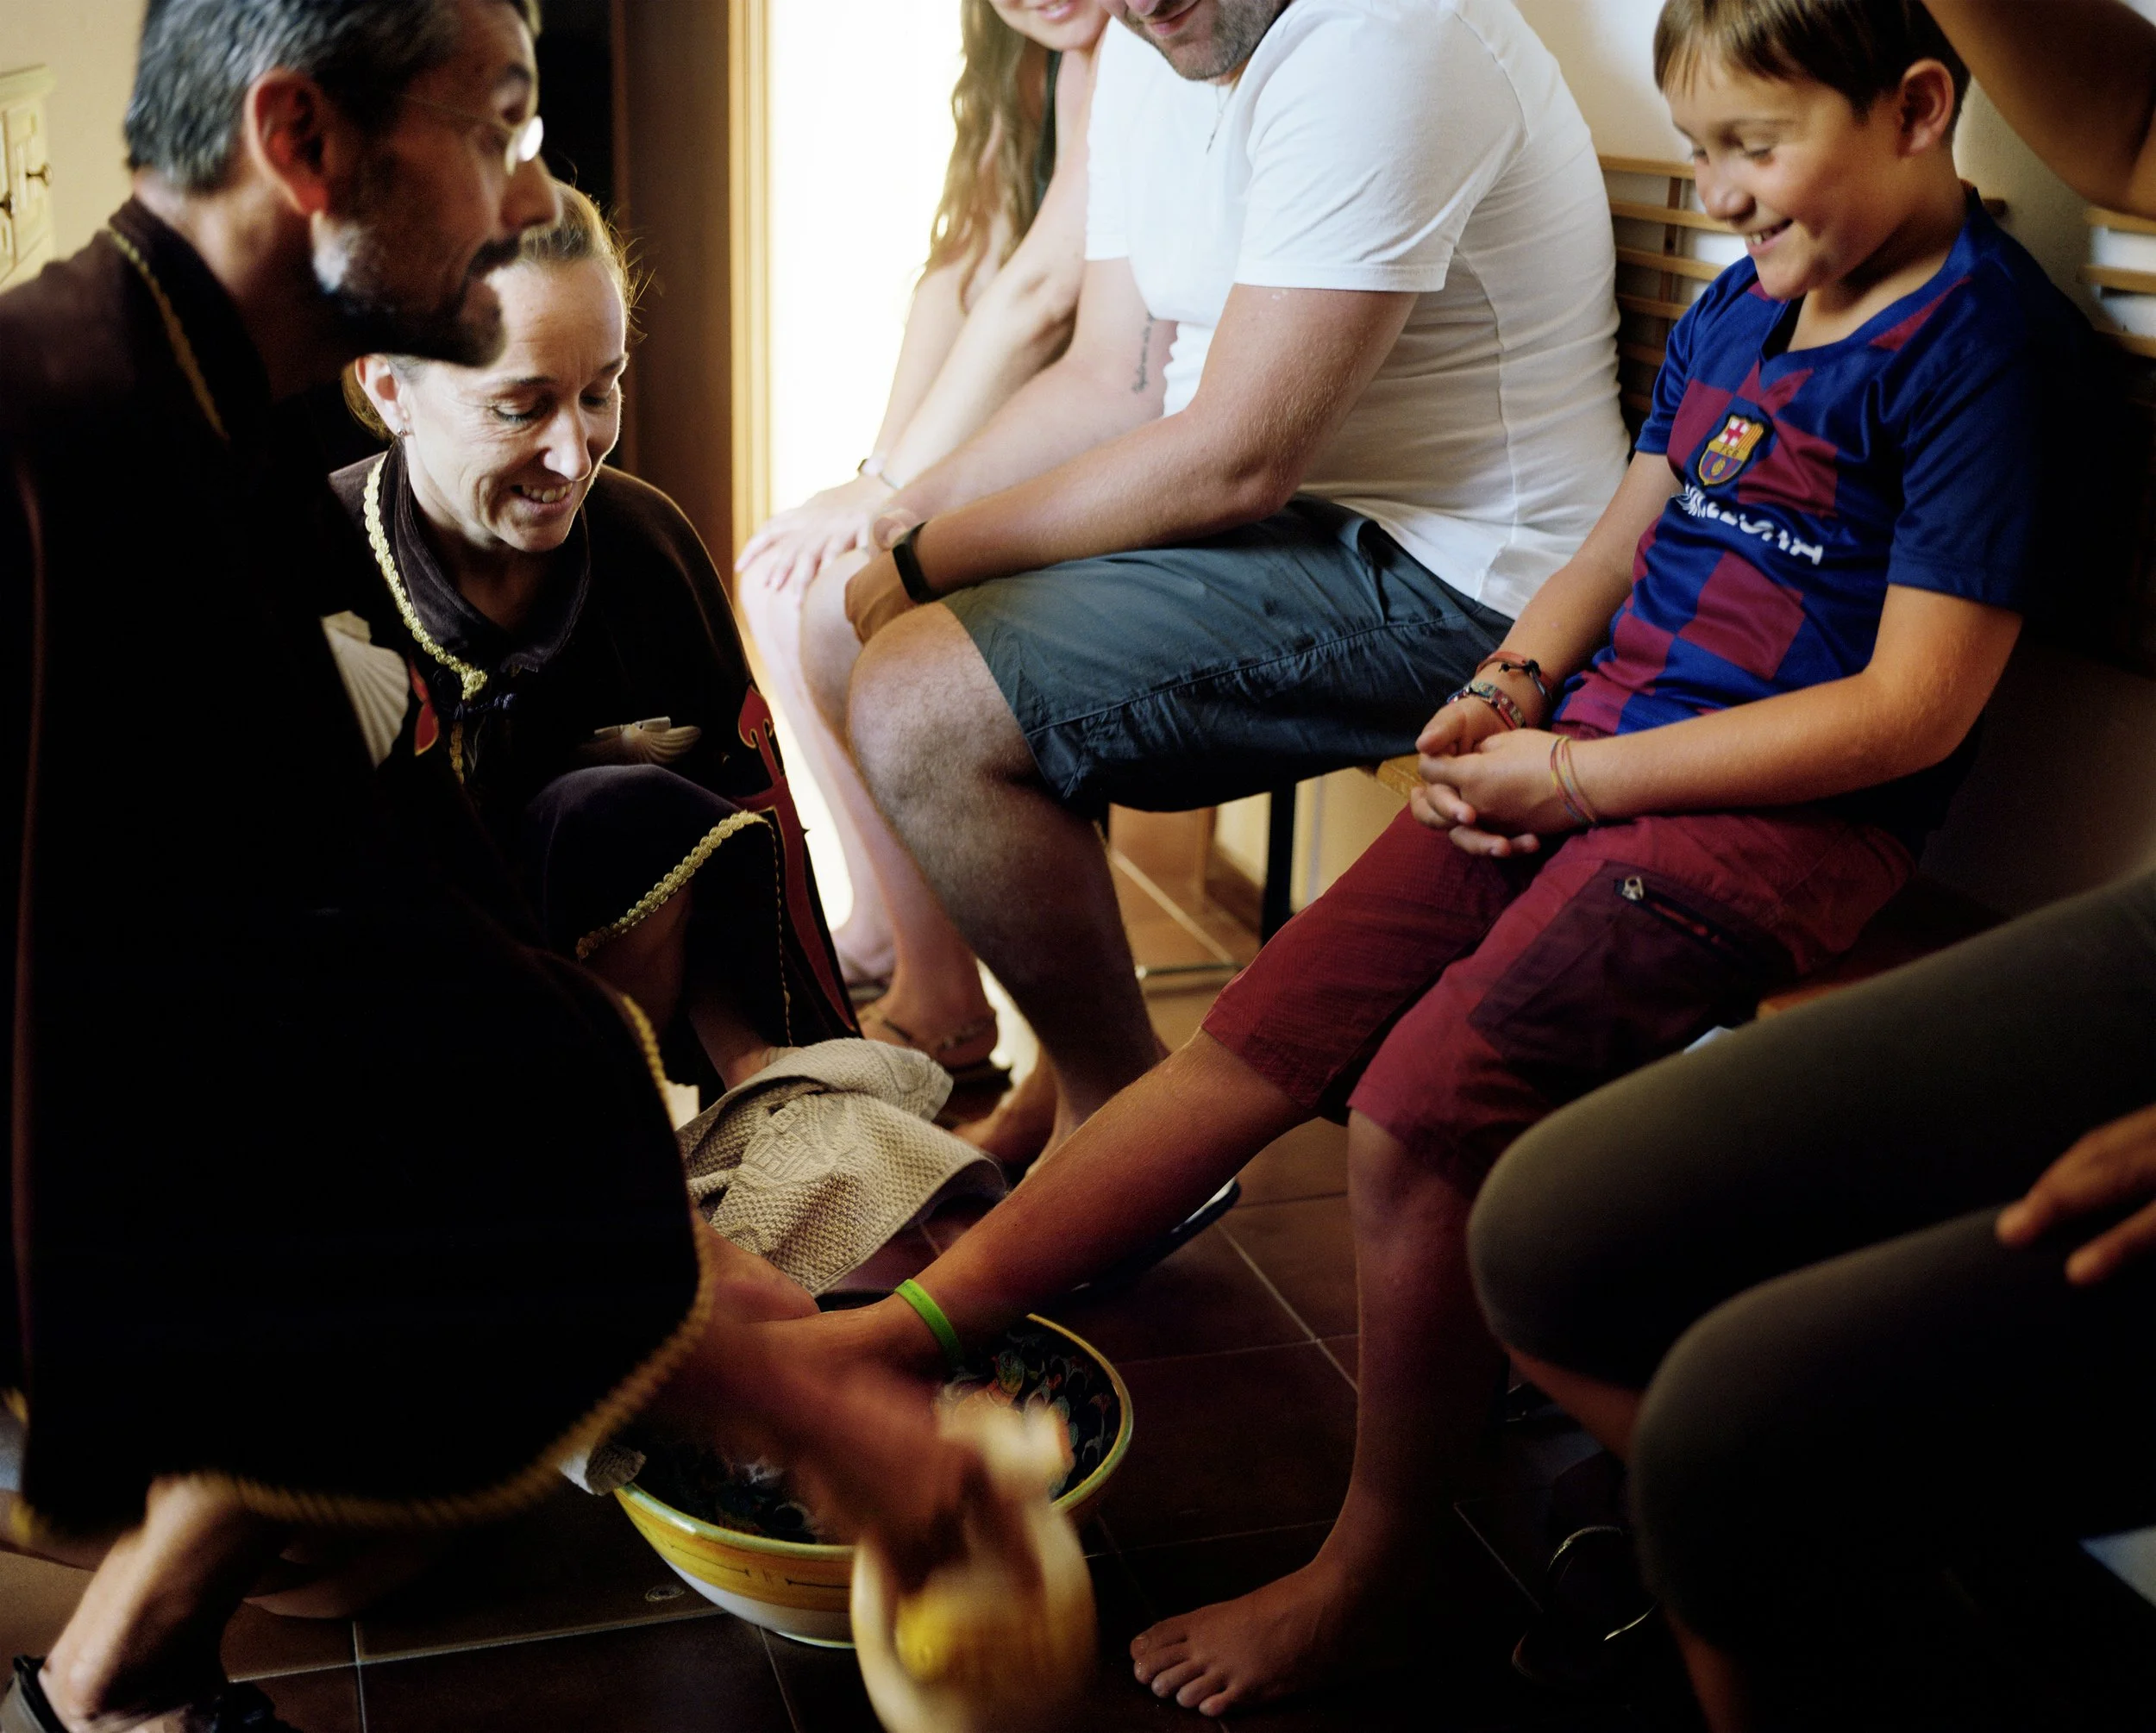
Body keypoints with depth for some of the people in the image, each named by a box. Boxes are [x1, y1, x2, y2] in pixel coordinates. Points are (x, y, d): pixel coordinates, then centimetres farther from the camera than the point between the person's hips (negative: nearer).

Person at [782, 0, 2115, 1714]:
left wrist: (1572, 776, -15)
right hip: (1581, 754, 8)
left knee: (1421, 1110, -22)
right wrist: (1506, 690, 1)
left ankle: (1369, 1579, -2)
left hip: (1776, 817, -8)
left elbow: (1914, 709, -16)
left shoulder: (1988, 344, -10)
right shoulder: (1740, 305, 15)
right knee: (1257, 1039, -2)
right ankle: (888, 1337, 2)